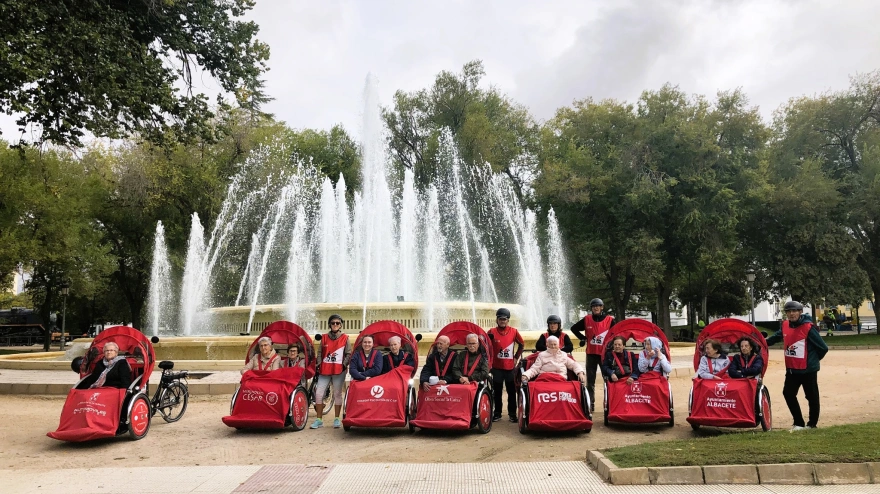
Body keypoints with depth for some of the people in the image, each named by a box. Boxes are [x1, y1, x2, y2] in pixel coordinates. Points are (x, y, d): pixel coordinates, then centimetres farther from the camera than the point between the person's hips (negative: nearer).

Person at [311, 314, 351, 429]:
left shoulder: (345, 338, 4)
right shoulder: (324, 338, 10)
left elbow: (348, 354, 3)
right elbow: (320, 353, 13)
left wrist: (344, 365, -9)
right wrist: (318, 365, 2)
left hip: (338, 370, -2)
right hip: (324, 369, 3)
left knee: (337, 394, 3)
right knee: (319, 393, -2)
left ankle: (337, 419, 13)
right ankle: (319, 420, 8)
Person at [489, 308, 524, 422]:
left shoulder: (513, 331, -1)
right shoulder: (492, 332, -4)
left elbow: (521, 344, 11)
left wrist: (516, 357, 6)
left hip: (510, 366, 0)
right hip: (497, 366, 0)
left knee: (512, 391, 6)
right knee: (497, 391, 8)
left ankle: (512, 413, 16)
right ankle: (497, 413, 17)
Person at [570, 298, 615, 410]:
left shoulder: (610, 320, -3)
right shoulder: (587, 320, 3)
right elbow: (574, 328, 13)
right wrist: (583, 338, 5)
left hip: (605, 353, -2)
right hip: (591, 353, 2)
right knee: (590, 380, 6)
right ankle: (590, 403, 13)